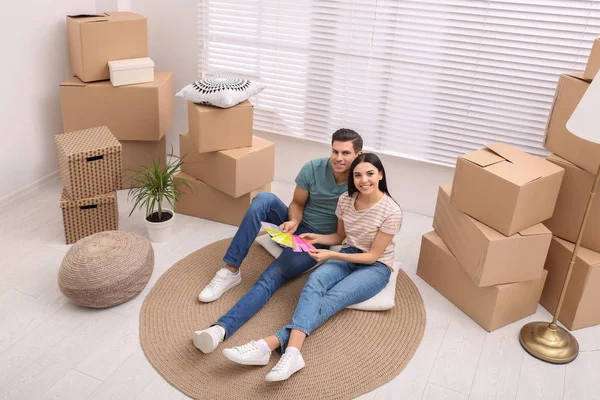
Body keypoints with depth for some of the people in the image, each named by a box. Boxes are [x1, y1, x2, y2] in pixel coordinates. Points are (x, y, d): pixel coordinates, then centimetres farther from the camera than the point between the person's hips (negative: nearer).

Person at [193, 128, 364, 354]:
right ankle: (230, 271, -21)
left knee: (271, 278, -27)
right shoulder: (313, 169, -11)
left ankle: (222, 328, -44)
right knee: (263, 199, -26)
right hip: (295, 224, 4)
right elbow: (297, 203, 1)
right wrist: (293, 221, -20)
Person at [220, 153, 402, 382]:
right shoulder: (346, 200, -3)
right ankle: (291, 351, -51)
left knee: (331, 299, -31)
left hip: (376, 267, -4)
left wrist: (330, 255, -22)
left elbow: (373, 256, -15)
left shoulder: (391, 211, -19)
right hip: (347, 256, 4)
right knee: (314, 281, -30)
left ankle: (270, 345, -46)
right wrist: (317, 238, -7)